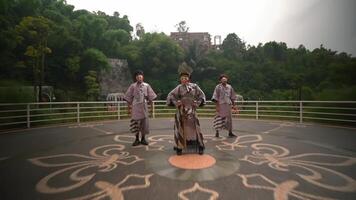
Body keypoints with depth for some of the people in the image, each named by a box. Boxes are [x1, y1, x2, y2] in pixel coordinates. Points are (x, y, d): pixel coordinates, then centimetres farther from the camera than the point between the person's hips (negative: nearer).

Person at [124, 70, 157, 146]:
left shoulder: (146, 85, 4)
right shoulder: (133, 86, 0)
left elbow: (150, 97, 8)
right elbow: (128, 98, 3)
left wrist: (151, 106, 6)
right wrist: (129, 108, 1)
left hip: (144, 106, 1)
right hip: (135, 107, -1)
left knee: (144, 122, 4)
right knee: (135, 122, 2)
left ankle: (143, 139, 19)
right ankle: (137, 139, 17)